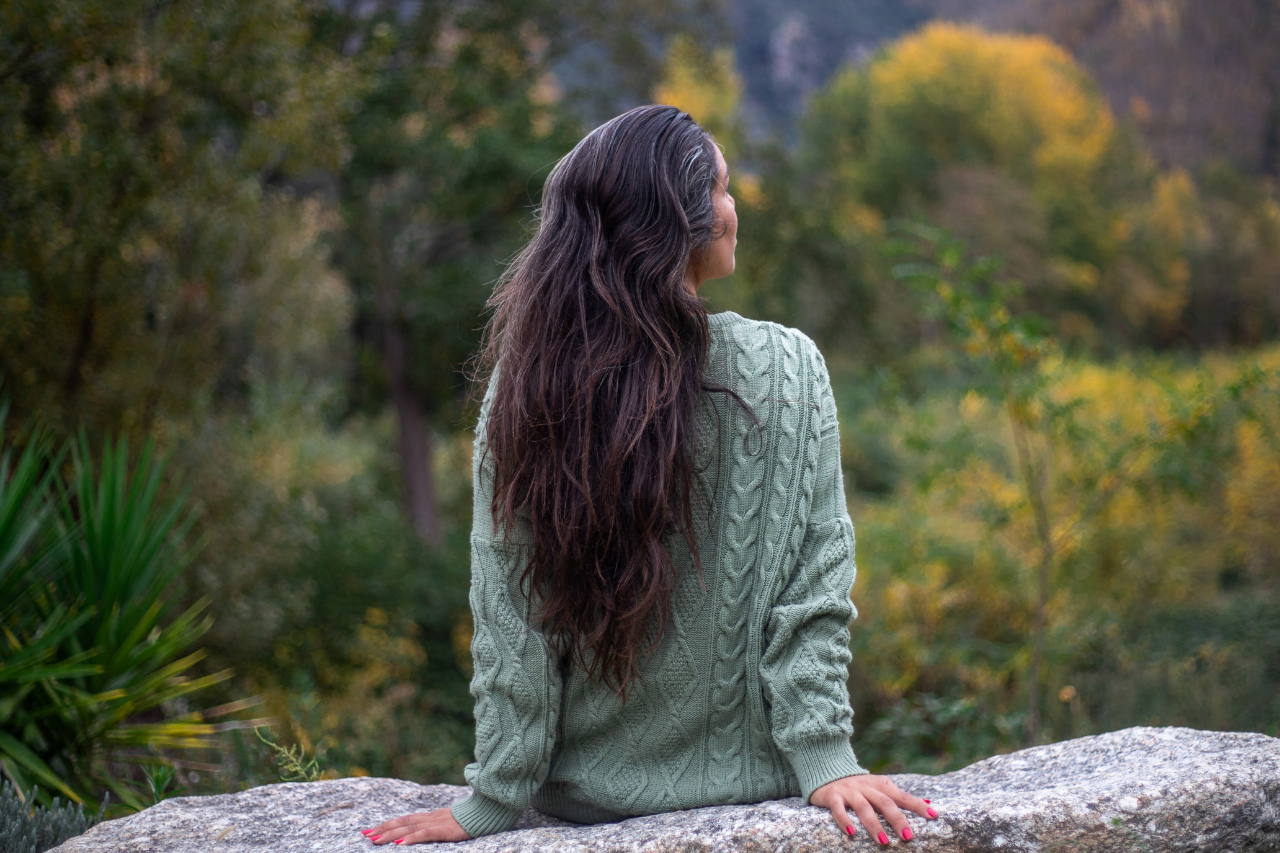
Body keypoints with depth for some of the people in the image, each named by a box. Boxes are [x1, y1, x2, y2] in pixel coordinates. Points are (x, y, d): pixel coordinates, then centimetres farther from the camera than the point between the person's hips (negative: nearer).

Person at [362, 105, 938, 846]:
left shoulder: (526, 378, -11)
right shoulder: (784, 369, -14)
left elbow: (509, 606, -9)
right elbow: (810, 585, -15)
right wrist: (823, 755, -9)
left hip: (582, 787, 1)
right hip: (745, 781, -1)